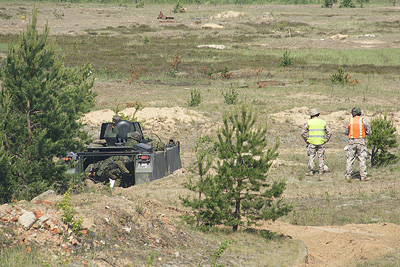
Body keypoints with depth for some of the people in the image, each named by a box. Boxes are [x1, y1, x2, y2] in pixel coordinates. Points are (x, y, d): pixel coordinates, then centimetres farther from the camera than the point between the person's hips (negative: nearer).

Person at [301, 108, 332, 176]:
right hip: (321, 143, 2)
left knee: (311, 157, 4)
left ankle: (310, 171, 0)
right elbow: (329, 133, 4)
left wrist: (306, 140, 4)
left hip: (311, 143, -2)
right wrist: (326, 140, 10)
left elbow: (303, 133, -5)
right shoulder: (323, 122, 6)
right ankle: (321, 170, 14)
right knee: (321, 157, 12)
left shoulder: (308, 122, 0)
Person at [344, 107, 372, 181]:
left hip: (352, 141, 2)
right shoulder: (363, 121, -5)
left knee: (350, 159, 9)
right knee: (362, 159, 2)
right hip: (361, 142, -2)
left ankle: (348, 175, 10)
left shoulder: (350, 121, 0)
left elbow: (346, 132, 7)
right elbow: (369, 132, -2)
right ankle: (363, 176, -1)